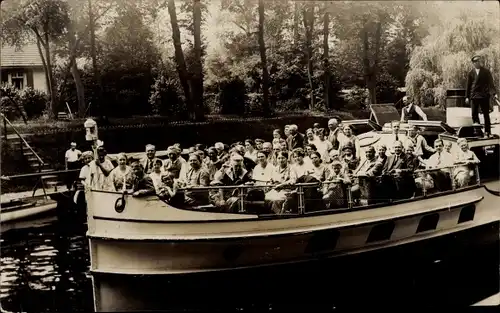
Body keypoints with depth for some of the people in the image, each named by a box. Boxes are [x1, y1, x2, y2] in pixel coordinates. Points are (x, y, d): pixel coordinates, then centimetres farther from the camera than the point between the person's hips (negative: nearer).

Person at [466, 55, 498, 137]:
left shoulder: (486, 71, 3)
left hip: (484, 96, -2)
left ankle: (487, 132, 7)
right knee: (474, 114, -1)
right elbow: (468, 85, 11)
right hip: (474, 96, 2)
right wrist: (467, 96, 6)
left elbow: (491, 83, 0)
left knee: (486, 114, 2)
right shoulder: (471, 73, 8)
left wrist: (494, 93, -12)